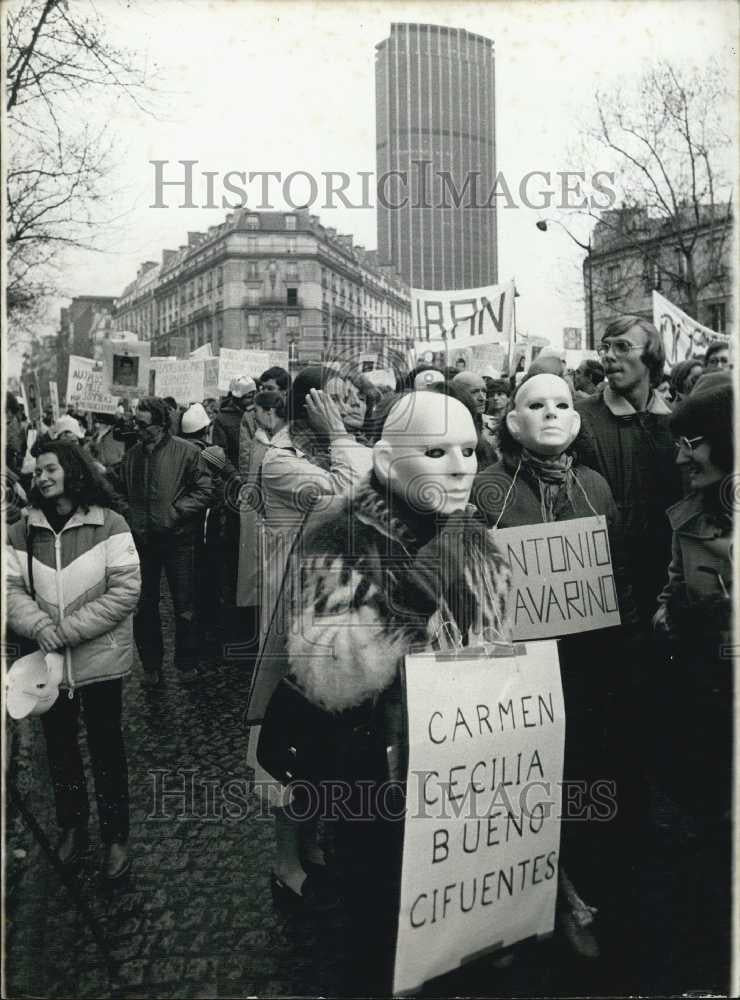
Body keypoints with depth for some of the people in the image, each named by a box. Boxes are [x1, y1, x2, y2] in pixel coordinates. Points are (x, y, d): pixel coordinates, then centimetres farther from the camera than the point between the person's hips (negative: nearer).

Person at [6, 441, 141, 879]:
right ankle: (72, 825, 41)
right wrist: (38, 625, -21)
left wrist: (69, 630, -18)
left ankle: (116, 836, 28)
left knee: (106, 747, 9)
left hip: (100, 658, -3)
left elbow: (126, 590, -15)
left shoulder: (109, 524, -12)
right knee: (59, 745, 19)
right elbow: (12, 589, -2)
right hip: (48, 660, 4)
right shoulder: (21, 533, 0)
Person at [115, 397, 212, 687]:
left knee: (184, 606, 7)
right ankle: (151, 666, 27)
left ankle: (187, 664, 23)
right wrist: (130, 513, 0)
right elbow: (121, 490, 16)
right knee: (144, 606, 12)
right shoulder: (132, 454, 6)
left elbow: (203, 491, -8)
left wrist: (176, 512, -15)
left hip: (177, 538, -4)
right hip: (142, 539, 4)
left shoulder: (186, 452, -8)